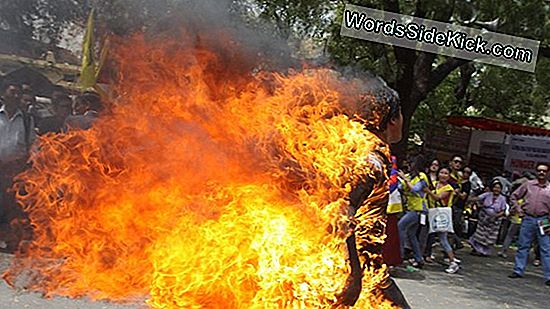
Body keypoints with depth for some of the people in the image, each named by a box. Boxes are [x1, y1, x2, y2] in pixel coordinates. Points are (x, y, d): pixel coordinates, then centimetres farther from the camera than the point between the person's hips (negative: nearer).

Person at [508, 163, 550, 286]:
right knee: (523, 246, 7)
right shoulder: (528, 185, 6)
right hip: (527, 219, 1)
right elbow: (514, 196, 15)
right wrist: (519, 209, 4)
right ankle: (518, 271, 16)